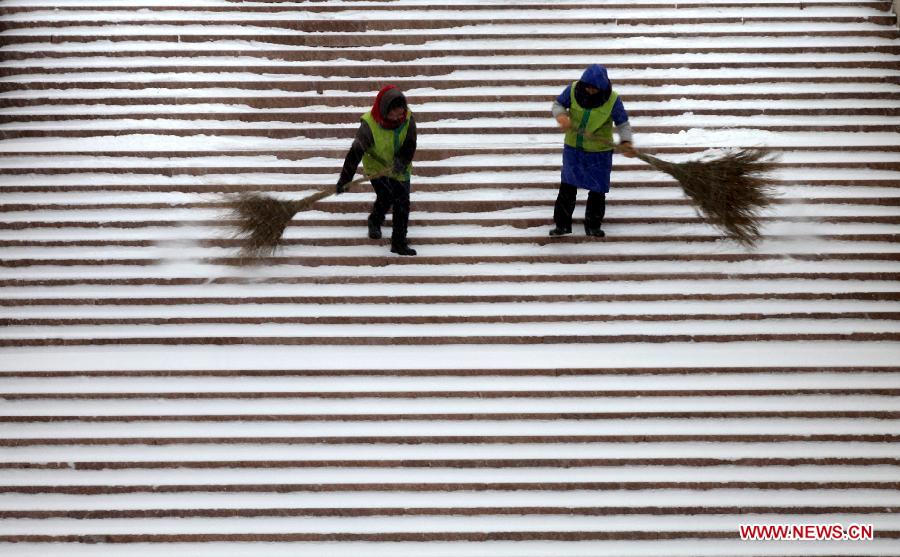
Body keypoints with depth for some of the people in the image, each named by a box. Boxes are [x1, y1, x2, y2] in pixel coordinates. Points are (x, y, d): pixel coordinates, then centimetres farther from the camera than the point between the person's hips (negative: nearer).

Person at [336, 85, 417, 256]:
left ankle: (399, 243, 10)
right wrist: (344, 180, -26)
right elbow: (356, 152, -24)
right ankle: (375, 222, 17)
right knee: (385, 197, -17)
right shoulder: (370, 123, -27)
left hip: (400, 170, 3)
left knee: (402, 203, -1)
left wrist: (402, 161, -39)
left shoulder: (408, 119, -19)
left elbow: (410, 145, -17)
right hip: (377, 167, -3)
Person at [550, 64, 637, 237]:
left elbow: (623, 124, -9)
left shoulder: (613, 100, -17)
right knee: (567, 187, 6)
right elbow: (558, 104, 1)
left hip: (599, 152, -1)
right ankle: (562, 223, 17)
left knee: (597, 190, 6)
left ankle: (593, 226, 21)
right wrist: (561, 116, -22)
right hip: (573, 148, 1)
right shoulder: (573, 90, -14)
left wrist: (626, 142, -28)